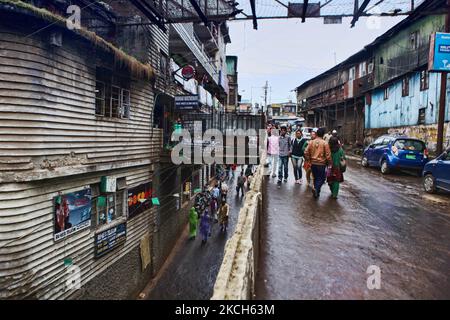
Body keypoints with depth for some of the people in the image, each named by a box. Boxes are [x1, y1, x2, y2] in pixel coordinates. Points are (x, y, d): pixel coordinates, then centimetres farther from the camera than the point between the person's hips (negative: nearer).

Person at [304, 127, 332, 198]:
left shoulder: (311, 142, 0)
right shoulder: (325, 143, -10)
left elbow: (306, 153, 0)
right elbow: (328, 155, -9)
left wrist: (309, 160, 13)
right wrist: (329, 163, 4)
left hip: (313, 164, 4)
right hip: (321, 164, -4)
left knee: (316, 178, 18)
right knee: (321, 178, 6)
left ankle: (317, 192, 26)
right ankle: (316, 189, -16)